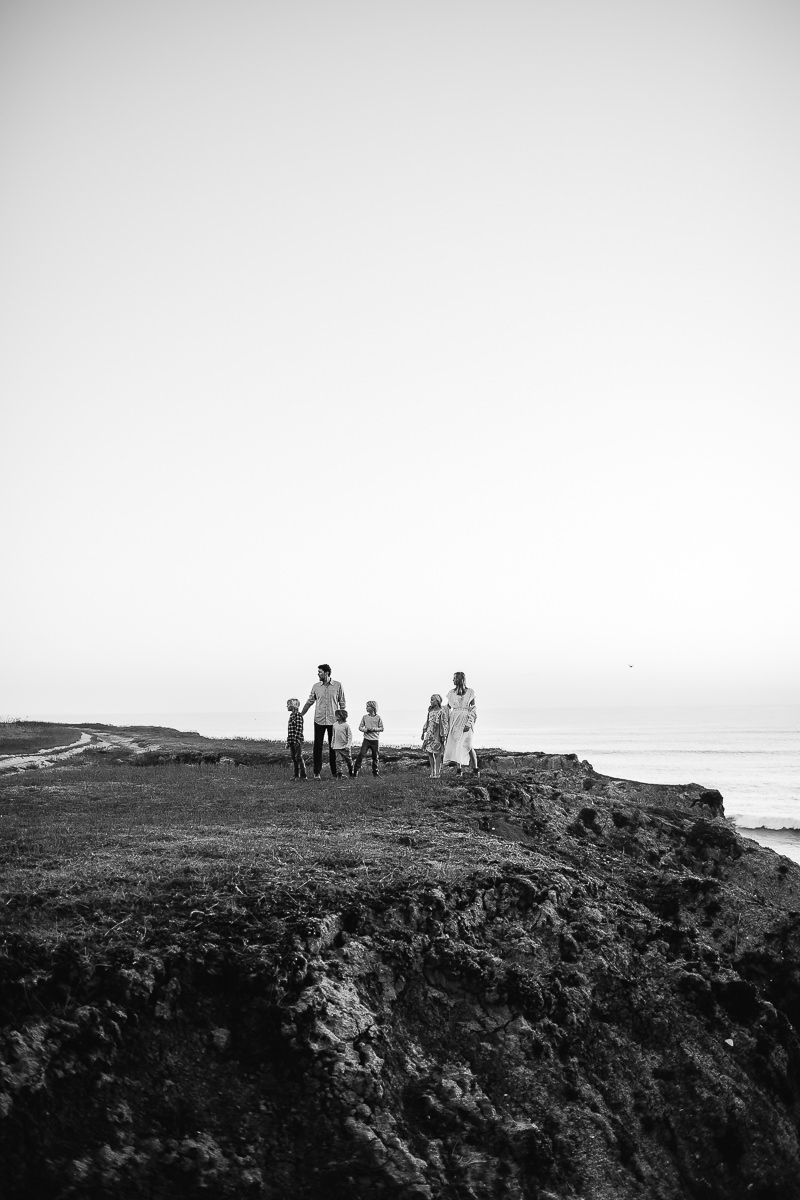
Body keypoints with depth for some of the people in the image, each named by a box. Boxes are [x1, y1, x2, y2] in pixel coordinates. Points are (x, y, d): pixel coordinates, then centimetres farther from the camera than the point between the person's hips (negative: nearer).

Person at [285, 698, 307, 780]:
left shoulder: (298, 715, -12)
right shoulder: (291, 715, 15)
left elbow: (299, 728, -18)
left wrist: (297, 739, -22)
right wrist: (288, 741, 17)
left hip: (297, 740, -9)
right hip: (292, 740, 9)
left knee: (299, 757, -7)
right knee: (293, 758, 10)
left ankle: (303, 775, -3)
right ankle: (296, 775, 15)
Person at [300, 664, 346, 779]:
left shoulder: (338, 685, -2)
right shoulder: (316, 686, 5)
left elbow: (342, 703, 3)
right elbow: (309, 702, 11)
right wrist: (300, 715, 8)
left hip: (333, 721, -2)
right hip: (319, 720, 2)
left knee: (333, 747, 5)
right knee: (318, 746, -1)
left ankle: (335, 772, 13)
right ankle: (316, 772, 4)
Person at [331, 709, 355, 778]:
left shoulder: (346, 725, -8)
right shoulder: (335, 725, 4)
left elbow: (350, 736, -7)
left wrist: (348, 745, -14)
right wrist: (332, 744, 14)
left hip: (344, 747, -3)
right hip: (336, 747, 3)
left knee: (348, 761, 5)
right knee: (337, 761, -3)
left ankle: (351, 774, 21)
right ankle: (339, 774, 3)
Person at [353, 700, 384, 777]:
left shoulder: (378, 718, -1)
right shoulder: (365, 717, 3)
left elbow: (381, 728, 1)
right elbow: (360, 727, 6)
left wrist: (374, 729, -14)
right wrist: (365, 729, -15)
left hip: (375, 740, 0)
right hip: (366, 740, 0)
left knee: (375, 756, 7)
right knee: (361, 754, -11)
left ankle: (375, 771, 23)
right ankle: (356, 770, -5)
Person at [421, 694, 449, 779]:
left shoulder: (441, 712, -11)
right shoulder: (430, 711, 9)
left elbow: (445, 725, -10)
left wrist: (444, 736, -12)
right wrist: (423, 732, 16)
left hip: (437, 735, -6)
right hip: (430, 734, 6)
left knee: (437, 753, -4)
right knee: (429, 752, 5)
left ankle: (437, 773, 1)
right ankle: (432, 771, 15)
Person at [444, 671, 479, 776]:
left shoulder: (470, 692, 1)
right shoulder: (451, 692, 12)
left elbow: (473, 708, -3)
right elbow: (448, 707, 15)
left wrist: (469, 722, -14)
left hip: (465, 720, -4)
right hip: (454, 720, 4)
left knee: (467, 745, -11)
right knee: (455, 744, -2)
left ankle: (475, 769, -2)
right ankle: (459, 769, 3)